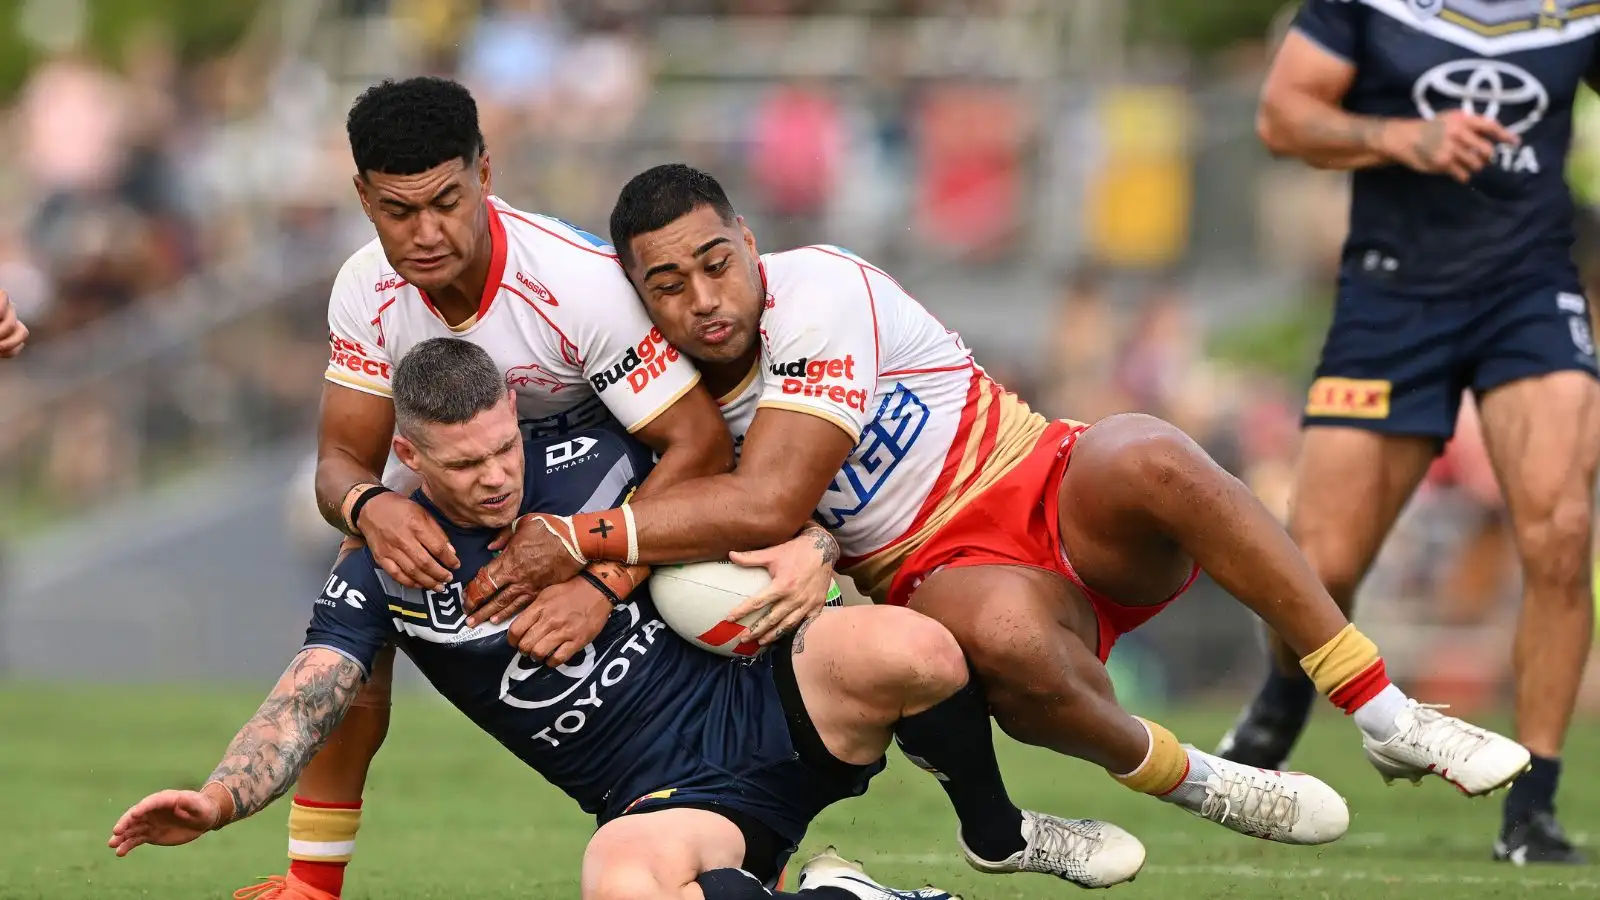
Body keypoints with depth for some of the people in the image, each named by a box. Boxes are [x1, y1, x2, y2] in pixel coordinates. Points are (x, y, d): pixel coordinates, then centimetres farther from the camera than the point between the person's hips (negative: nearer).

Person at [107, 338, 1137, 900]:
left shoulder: (587, 465, 1)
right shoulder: (386, 570, -1)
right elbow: (302, 709, -8)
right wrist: (217, 799, -27)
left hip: (757, 695, 1)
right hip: (663, 802, -1)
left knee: (911, 652, -32)